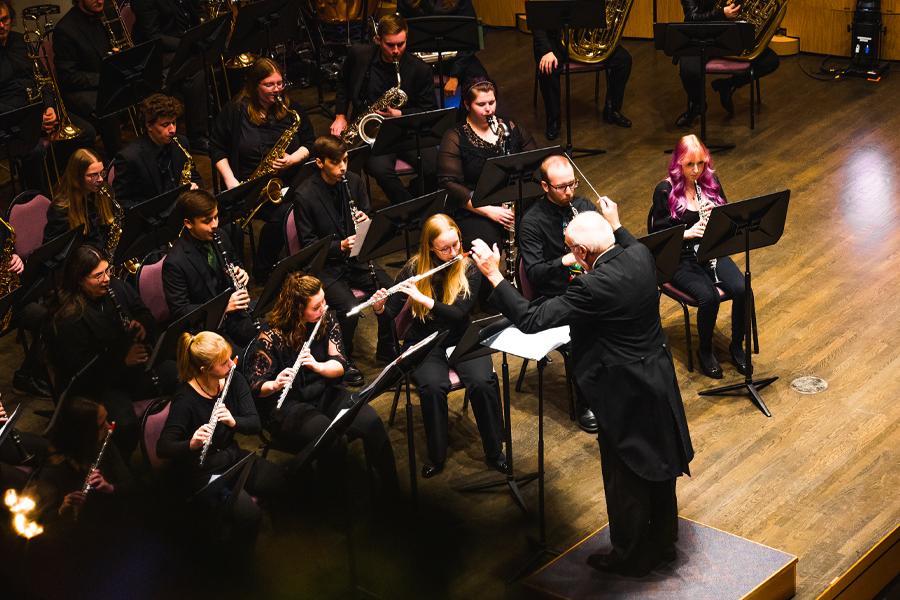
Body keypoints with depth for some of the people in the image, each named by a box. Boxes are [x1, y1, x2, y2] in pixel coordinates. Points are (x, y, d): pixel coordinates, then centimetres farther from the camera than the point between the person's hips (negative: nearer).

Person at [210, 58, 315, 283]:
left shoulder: (290, 108, 10)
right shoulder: (235, 110, 1)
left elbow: (310, 141, 13)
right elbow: (217, 148, 5)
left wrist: (293, 159, -9)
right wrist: (230, 180, -8)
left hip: (290, 178, 3)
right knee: (283, 213, -31)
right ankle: (263, 272, -10)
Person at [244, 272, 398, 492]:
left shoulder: (327, 321, 0)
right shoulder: (271, 339, -15)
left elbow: (339, 364, -3)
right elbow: (254, 387, -12)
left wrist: (318, 366, -25)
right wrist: (274, 385, -35)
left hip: (326, 393, 5)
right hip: (288, 406, -5)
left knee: (372, 422, -22)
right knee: (334, 441, -32)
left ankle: (393, 492, -9)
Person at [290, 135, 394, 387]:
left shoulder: (353, 181, 1)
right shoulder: (304, 196, -14)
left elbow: (368, 213, 13)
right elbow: (308, 245, -11)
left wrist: (366, 220, -11)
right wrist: (340, 246, -26)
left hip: (356, 258, 5)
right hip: (325, 266, -5)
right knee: (350, 308, -28)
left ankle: (386, 350, 8)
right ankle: (344, 361, 0)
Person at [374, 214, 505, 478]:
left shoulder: (469, 268, -4)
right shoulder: (413, 270, -3)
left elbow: (459, 313, -17)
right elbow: (389, 316, -2)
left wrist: (423, 298, -28)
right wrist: (379, 307, -25)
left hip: (461, 340, 1)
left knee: (483, 382, -28)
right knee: (432, 386, -32)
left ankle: (494, 450, -8)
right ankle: (436, 455, -11)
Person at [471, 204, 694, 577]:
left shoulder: (594, 287, -31)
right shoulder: (640, 254, -8)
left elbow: (530, 319, -28)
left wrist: (493, 274, -22)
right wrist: (615, 225, 28)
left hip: (625, 392, -9)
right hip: (659, 378, 9)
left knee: (625, 480, 12)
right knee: (658, 467, 24)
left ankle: (630, 558, 30)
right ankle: (662, 544, 43)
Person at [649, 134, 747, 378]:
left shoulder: (710, 181, 4)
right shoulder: (665, 191, -9)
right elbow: (657, 235, -10)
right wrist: (687, 233, -24)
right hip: (681, 259, -4)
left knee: (742, 290, -21)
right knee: (709, 297, -29)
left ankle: (737, 345, 1)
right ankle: (705, 351, -4)